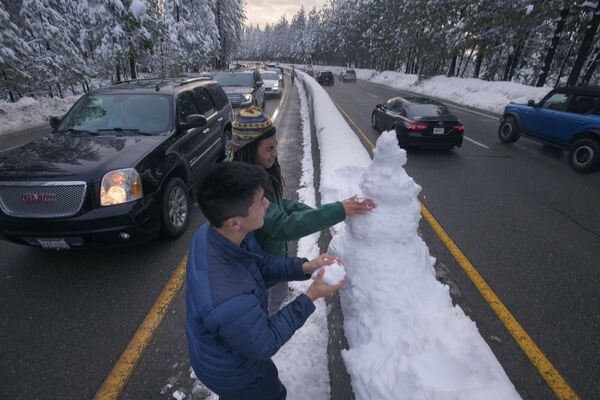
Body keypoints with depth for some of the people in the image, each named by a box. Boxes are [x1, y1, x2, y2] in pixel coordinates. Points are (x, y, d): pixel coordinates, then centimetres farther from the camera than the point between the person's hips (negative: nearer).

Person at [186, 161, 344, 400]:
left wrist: (304, 267, -18)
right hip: (231, 372, -6)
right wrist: (310, 298, -24)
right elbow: (264, 344, -26)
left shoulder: (212, 232, -22)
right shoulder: (228, 301, -46)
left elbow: (262, 263, -6)